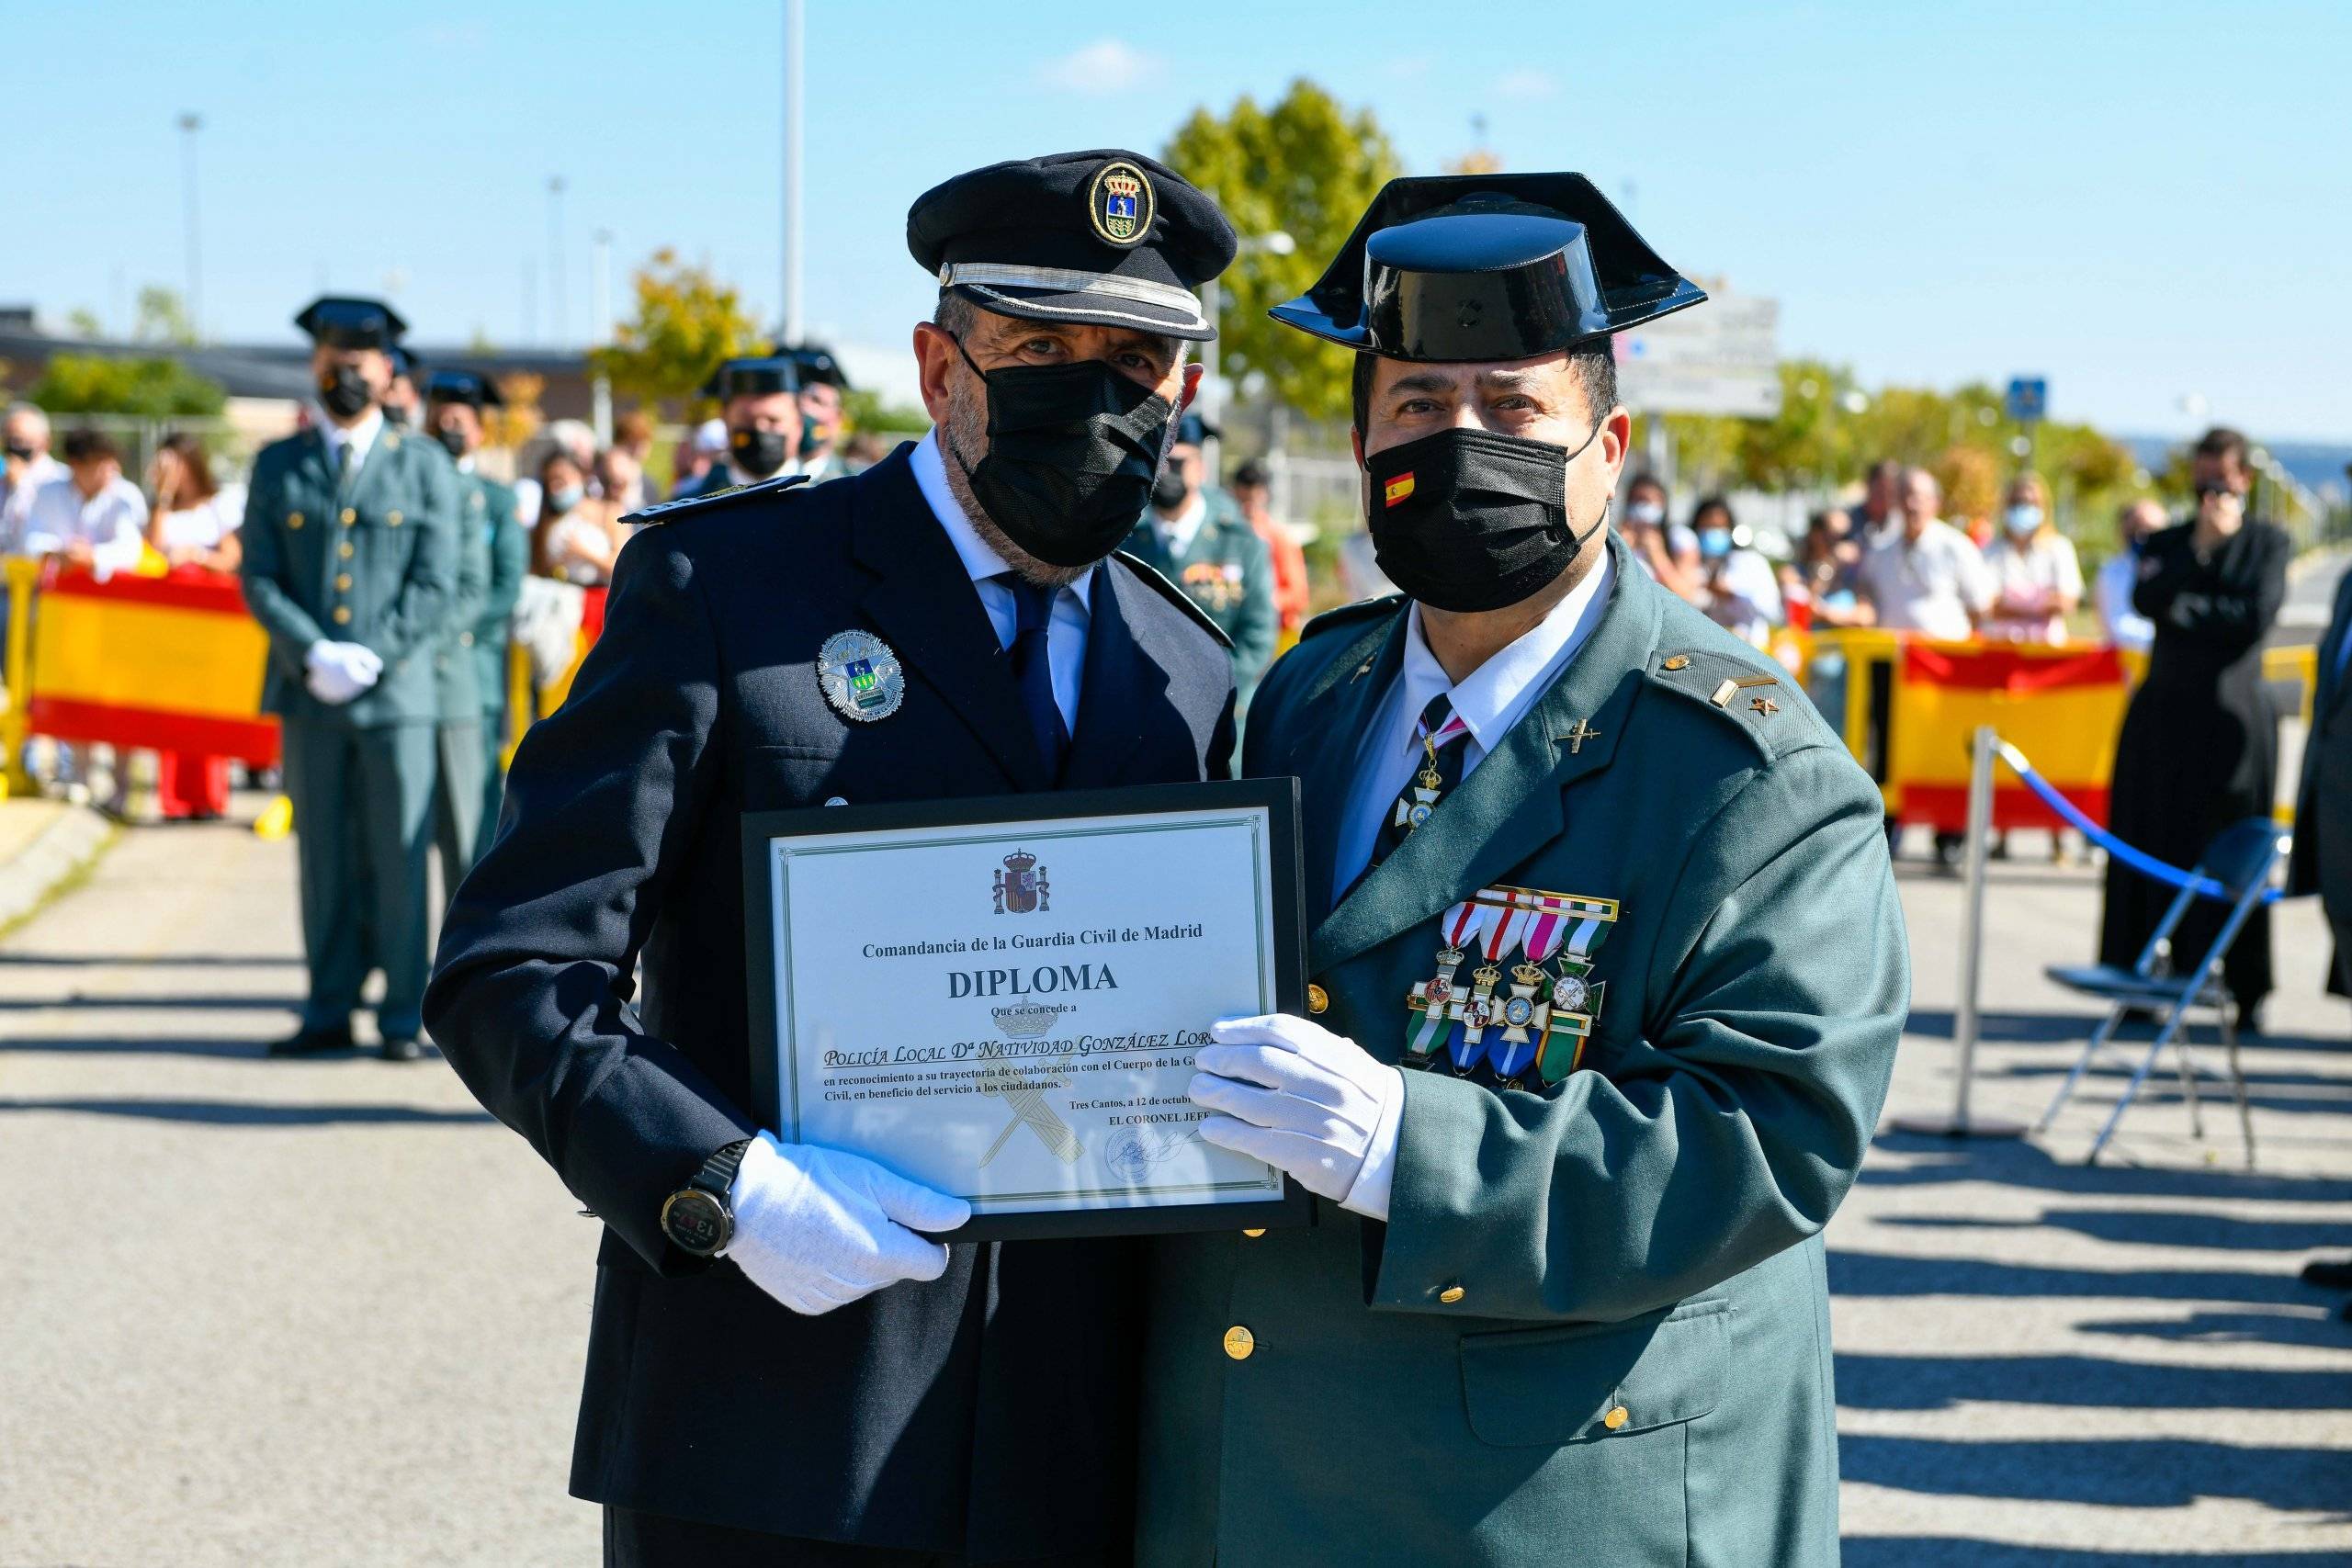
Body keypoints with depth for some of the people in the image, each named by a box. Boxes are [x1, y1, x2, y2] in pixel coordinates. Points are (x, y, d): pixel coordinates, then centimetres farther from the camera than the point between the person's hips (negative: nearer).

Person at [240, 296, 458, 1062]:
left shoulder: (424, 466, 7)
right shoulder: (278, 465, 11)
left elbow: (434, 587, 0)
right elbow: (258, 578, 4)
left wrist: (370, 658, -11)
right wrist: (315, 654, -11)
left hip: (397, 691, -2)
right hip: (308, 695, 2)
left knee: (398, 858, -2)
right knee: (324, 858, 6)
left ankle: (404, 1018, 5)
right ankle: (330, 1013, 12)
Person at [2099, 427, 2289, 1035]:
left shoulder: (2269, 541, 7)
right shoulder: (2165, 543, 14)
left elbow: (2258, 615, -8)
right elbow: (2145, 600, -6)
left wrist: (2186, 610, -3)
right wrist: (2199, 546, -11)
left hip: (2232, 716, -2)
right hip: (2165, 713, 2)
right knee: (2152, 852, 0)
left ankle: (2244, 993, 3)